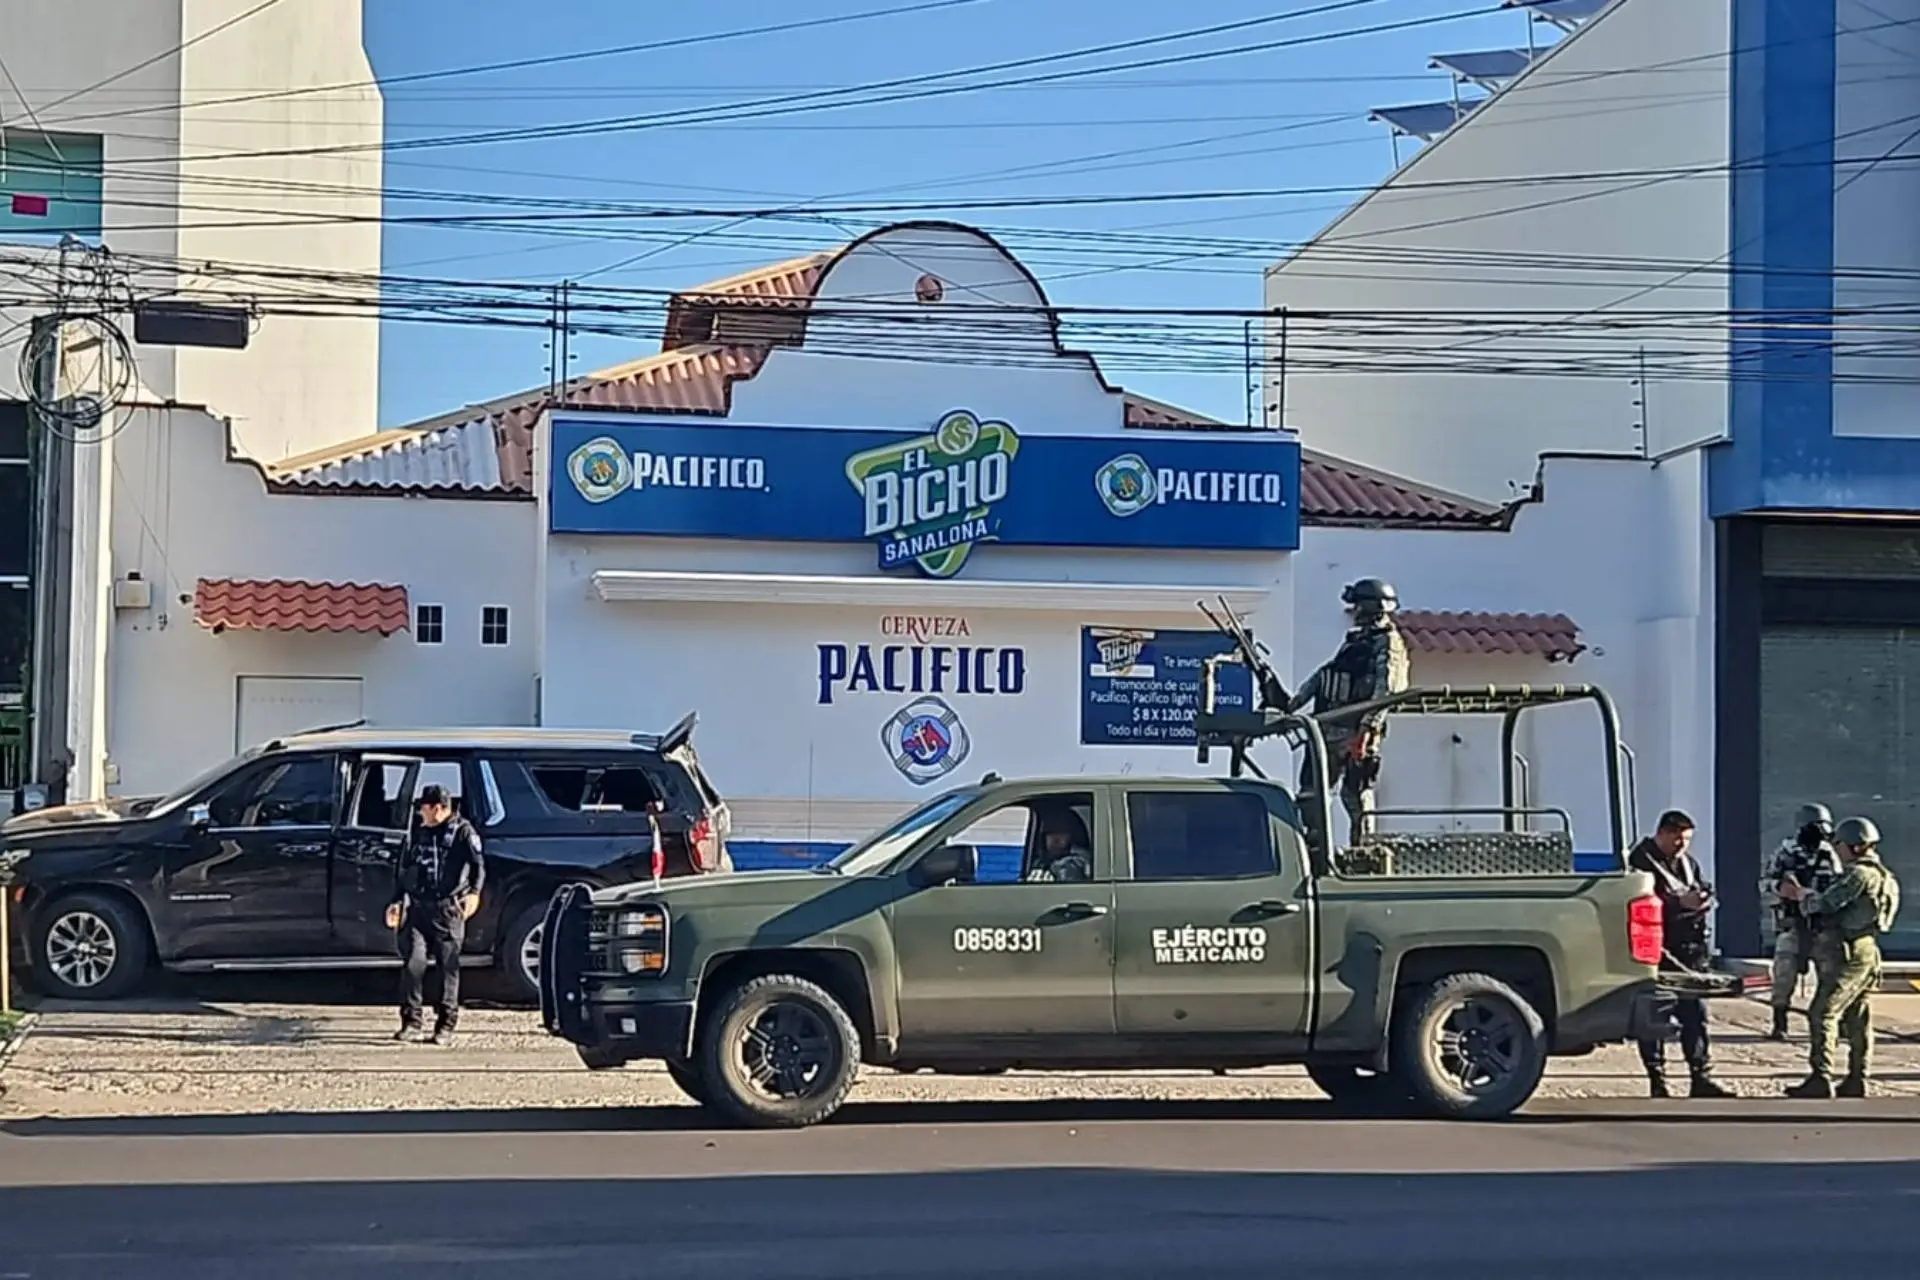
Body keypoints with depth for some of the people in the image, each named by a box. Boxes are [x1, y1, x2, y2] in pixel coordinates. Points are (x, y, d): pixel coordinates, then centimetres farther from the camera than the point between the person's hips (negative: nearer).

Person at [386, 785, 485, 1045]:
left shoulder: (462, 831, 1)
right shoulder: (416, 832, 16)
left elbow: (477, 864, -12)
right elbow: (402, 869, 25)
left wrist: (474, 892, -27)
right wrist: (397, 901, 20)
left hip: (448, 909, -3)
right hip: (416, 907, 4)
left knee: (448, 967, 1)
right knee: (413, 962, -7)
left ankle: (445, 1026, 7)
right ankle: (411, 1022, 0)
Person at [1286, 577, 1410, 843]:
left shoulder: (1387, 644, -6)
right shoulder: (1353, 642, 20)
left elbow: (1384, 690, -18)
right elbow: (1320, 677, 25)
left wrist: (1366, 729, -26)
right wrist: (1291, 704, 19)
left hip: (1357, 732, -9)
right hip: (1329, 729, 9)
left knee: (1355, 796, -8)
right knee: (1310, 791, 8)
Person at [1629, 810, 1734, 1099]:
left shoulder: (1688, 862, 17)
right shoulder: (1642, 861, -8)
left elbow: (1705, 897, 18)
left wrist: (1703, 900, -5)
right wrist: (1681, 902, -24)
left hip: (1687, 952, 7)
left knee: (1696, 1013, 7)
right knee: (1656, 1018, -3)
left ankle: (1702, 1078, 11)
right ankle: (1658, 1083, 1)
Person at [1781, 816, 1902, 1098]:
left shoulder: (1859, 874, -14)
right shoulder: (1882, 878, 18)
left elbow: (1824, 904, -16)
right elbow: (1836, 902, 22)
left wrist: (1801, 895, 3)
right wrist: (1803, 893, 19)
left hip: (1847, 955, -10)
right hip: (1867, 953, 10)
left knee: (1823, 1014, -11)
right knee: (1858, 1020, 11)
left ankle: (1821, 1080, -15)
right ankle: (1856, 1082, 13)